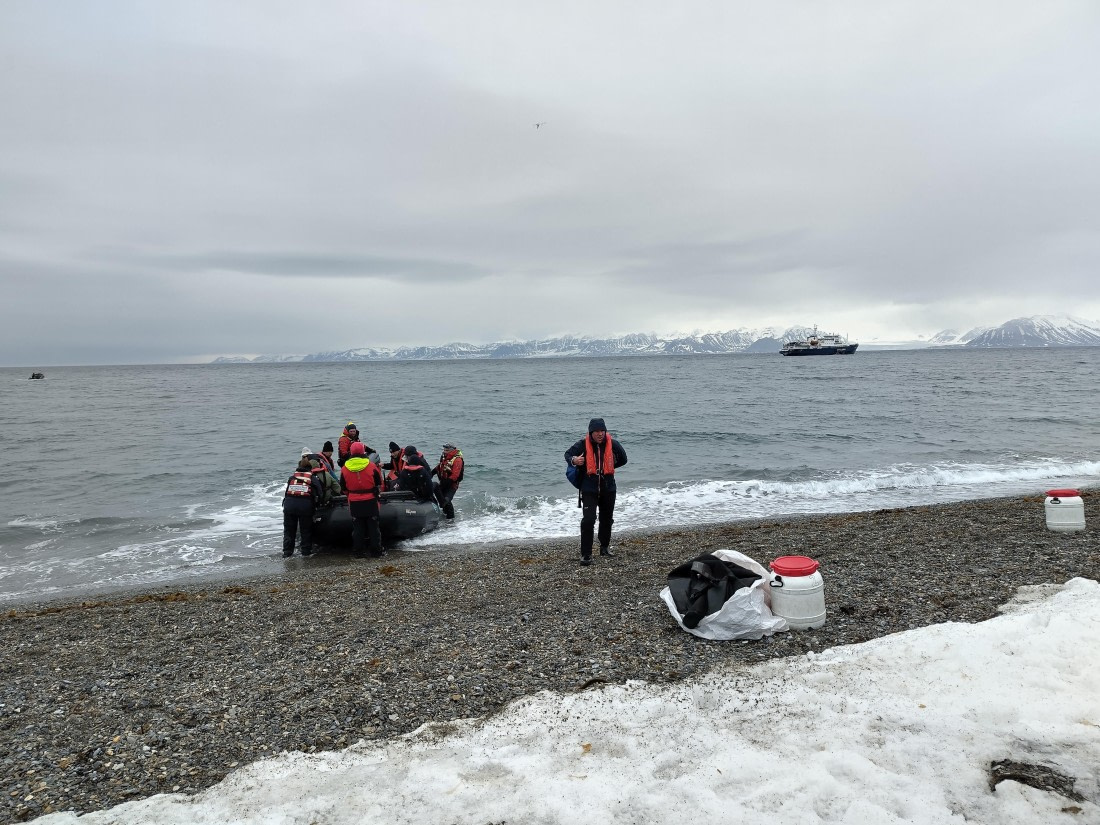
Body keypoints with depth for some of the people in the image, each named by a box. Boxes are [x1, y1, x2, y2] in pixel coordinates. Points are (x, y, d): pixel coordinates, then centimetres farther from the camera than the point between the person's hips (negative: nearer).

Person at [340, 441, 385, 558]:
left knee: (357, 528, 10)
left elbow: (343, 487, 8)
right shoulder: (371, 466, -10)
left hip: (354, 503, 1)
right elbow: (379, 483, 1)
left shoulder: (344, 468, -3)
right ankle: (375, 551, 11)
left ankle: (359, 552, 13)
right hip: (370, 501, -1)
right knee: (373, 527, 8)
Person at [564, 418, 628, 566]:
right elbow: (568, 454, 3)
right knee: (588, 520, -15)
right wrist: (574, 460, -20)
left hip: (608, 488, 3)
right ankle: (586, 554, -8)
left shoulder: (612, 444, -7)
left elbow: (623, 459, 10)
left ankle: (605, 547, 40)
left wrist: (607, 467, 6)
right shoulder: (583, 445, -12)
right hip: (589, 489, -3)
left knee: (607, 519, 18)